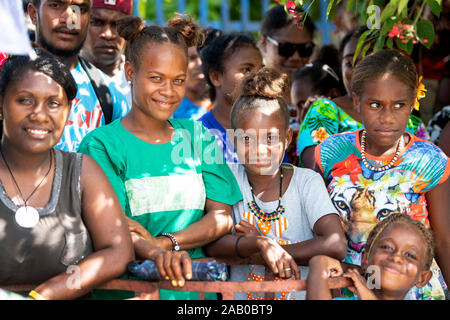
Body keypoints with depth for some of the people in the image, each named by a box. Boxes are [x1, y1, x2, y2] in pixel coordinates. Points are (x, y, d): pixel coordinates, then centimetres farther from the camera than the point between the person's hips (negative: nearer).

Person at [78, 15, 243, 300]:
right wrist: (155, 254, -28)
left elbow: (223, 217, 7)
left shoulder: (197, 137, 15)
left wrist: (164, 242, -9)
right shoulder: (101, 144, 2)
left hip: (195, 285, 2)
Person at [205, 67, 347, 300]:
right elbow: (212, 244, -7)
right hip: (241, 295, 0)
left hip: (301, 295, 1)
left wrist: (253, 254, -13)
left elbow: (336, 246, -14)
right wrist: (261, 244, -25)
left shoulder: (307, 182, -1)